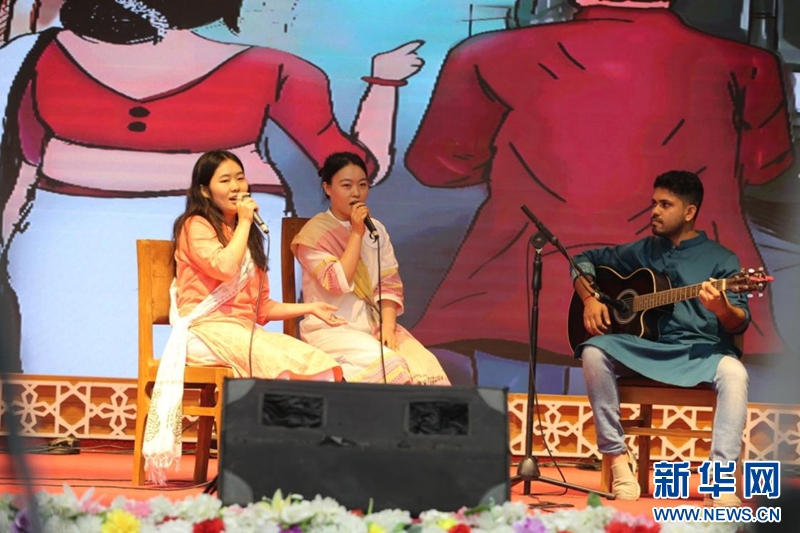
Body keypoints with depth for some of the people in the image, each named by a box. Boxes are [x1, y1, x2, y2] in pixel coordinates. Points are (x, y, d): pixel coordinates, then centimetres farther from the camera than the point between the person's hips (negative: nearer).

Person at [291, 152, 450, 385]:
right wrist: (357, 234, -13)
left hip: (374, 325, 5)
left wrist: (388, 327, -9)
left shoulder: (376, 230, 13)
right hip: (331, 330, -5)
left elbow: (390, 284, 7)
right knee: (388, 363, -32)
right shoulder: (314, 233, -3)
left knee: (424, 362, -23)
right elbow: (338, 283, -16)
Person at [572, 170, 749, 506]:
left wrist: (722, 309, -28)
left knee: (733, 372, -36)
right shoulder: (643, 252, 18)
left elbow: (740, 323, -3)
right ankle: (618, 458, -23)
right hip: (643, 348, 3)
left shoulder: (720, 259, 7)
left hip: (700, 352, -3)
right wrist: (590, 300, 6)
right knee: (594, 352, -27)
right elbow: (585, 260, 26)